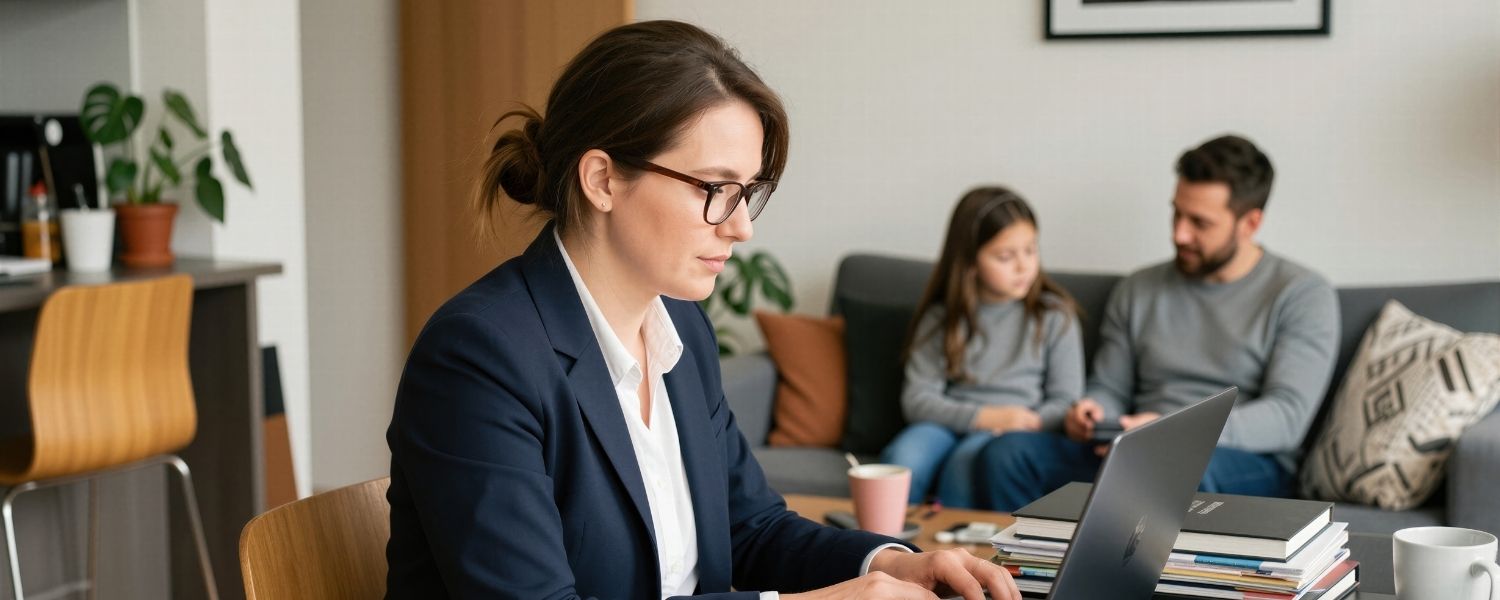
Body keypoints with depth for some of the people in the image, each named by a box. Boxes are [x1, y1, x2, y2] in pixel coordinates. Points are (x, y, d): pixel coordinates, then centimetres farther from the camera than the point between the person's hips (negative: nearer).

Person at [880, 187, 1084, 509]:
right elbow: (917, 398, 1)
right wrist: (983, 417, -14)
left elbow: (1067, 404, 6)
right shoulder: (941, 317, 10)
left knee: (966, 460, -36)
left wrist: (1027, 423, -14)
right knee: (903, 456, -33)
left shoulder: (1055, 316, 8)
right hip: (951, 422, 2)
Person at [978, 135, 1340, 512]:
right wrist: (1090, 414, -5)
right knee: (1008, 452, -24)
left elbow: (1287, 417, -8)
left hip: (1251, 469, -4)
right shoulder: (1139, 290, 18)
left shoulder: (1303, 296, 3)